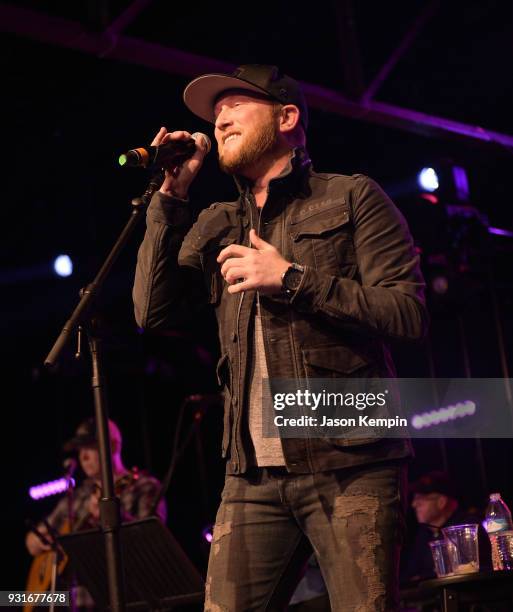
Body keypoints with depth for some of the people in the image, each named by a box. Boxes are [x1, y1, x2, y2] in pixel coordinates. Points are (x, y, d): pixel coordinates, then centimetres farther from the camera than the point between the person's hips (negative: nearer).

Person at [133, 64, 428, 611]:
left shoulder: (352, 198, 5)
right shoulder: (216, 226, 19)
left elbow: (410, 313, -4)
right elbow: (153, 312, 8)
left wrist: (292, 279, -12)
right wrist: (170, 196, 6)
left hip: (350, 466, -4)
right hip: (253, 473, 4)